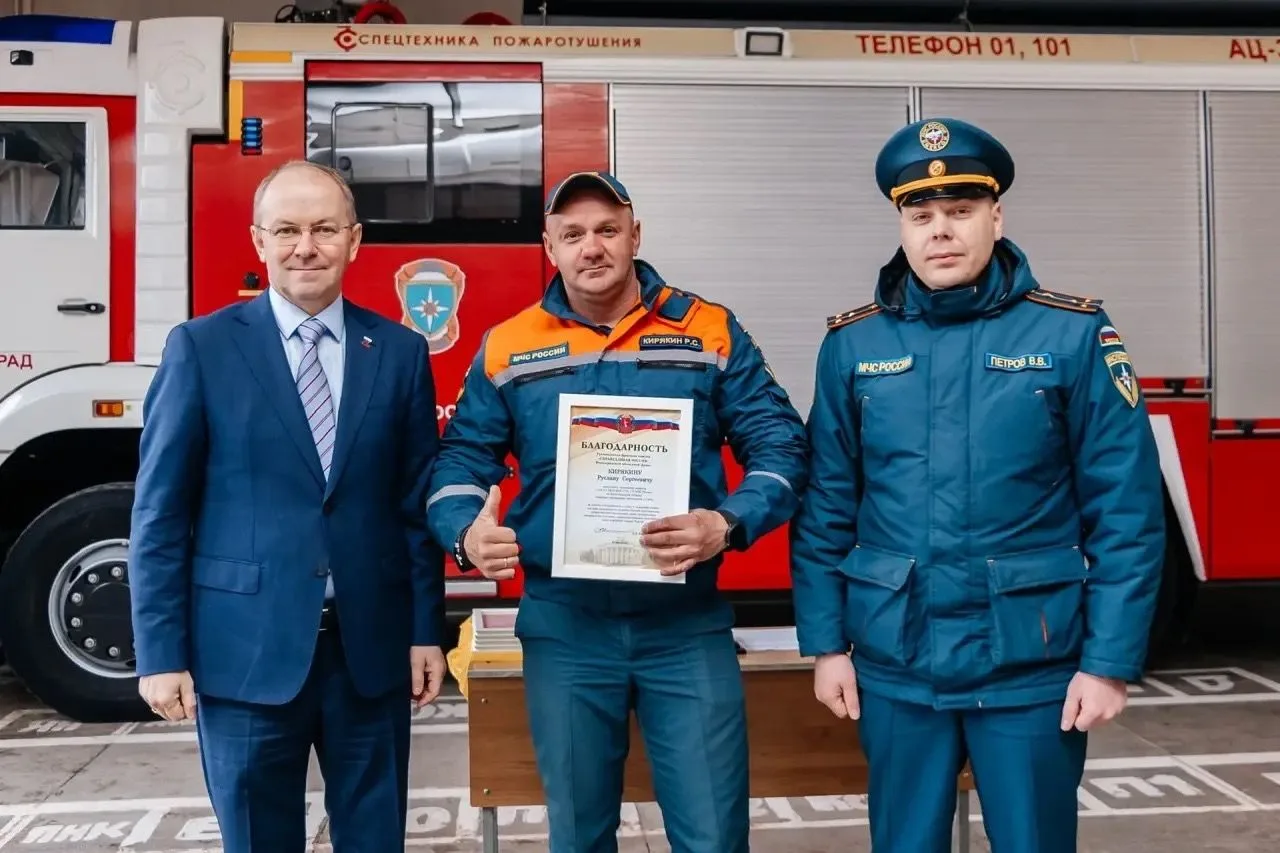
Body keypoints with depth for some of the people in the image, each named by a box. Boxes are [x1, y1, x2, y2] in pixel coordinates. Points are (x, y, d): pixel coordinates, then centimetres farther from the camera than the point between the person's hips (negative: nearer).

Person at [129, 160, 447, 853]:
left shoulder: (400, 352, 4)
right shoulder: (201, 347, -2)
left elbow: (418, 505, 6)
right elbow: (160, 513, -3)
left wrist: (427, 631, 4)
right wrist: (161, 652, -6)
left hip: (371, 648, 2)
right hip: (245, 649, -2)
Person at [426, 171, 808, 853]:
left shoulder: (711, 332, 1)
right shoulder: (506, 348, 5)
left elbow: (779, 445, -1)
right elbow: (461, 459, 6)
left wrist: (728, 525, -19)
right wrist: (467, 534, -15)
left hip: (688, 624, -1)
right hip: (563, 628, 2)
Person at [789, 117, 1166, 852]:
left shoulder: (1074, 334, -6)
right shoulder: (853, 345, 1)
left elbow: (1127, 512, -6)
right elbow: (826, 507, 4)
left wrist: (1111, 660, -8)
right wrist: (826, 643, 3)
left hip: (1033, 663, -2)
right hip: (895, 664, 2)